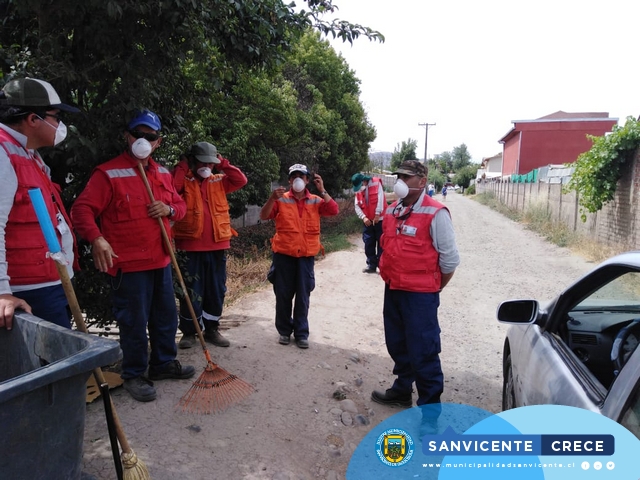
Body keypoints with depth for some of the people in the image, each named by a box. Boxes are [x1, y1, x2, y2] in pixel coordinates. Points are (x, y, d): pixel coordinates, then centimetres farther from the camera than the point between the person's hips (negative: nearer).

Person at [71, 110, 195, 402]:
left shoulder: (162, 174, 12)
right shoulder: (108, 173, -9)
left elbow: (180, 205, 20)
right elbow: (82, 209, -15)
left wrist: (169, 209, -4)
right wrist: (96, 238, -30)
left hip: (160, 261, 7)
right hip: (128, 264, -7)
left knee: (166, 316, 16)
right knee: (134, 322, 1)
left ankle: (164, 363, 34)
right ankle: (133, 375, 20)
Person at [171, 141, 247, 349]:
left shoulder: (218, 181, 12)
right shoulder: (184, 180, 0)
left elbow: (241, 180, 0)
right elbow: (171, 188, -20)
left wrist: (223, 163, 0)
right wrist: (182, 166, -11)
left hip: (217, 245, 4)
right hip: (191, 246, -4)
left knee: (216, 290, 10)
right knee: (191, 291, 4)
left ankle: (212, 329, 24)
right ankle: (189, 332, 18)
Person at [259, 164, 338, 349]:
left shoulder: (316, 201, 5)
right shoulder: (281, 199, 1)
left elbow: (333, 211, -9)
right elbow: (264, 216, -9)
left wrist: (322, 190, -14)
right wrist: (272, 198, -24)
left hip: (306, 254, 1)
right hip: (284, 253, 0)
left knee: (303, 295, 6)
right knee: (283, 294, 7)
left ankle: (301, 333, 17)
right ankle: (284, 331, 23)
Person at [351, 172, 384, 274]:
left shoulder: (376, 183, -7)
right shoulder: (358, 191, 7)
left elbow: (380, 198, -15)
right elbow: (357, 207, 2)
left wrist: (377, 214, -20)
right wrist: (364, 217, -15)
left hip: (380, 220, -5)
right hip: (367, 221, 5)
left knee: (381, 243, 1)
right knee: (368, 244, 6)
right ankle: (371, 265, 16)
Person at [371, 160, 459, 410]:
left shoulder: (435, 213, -14)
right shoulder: (392, 210, 7)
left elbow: (450, 258, -11)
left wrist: (433, 288, -1)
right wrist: (388, 275, 15)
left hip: (420, 294, -7)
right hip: (393, 290, 7)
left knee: (422, 352, 1)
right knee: (397, 345, 20)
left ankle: (430, 405, 17)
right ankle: (402, 391, 40)